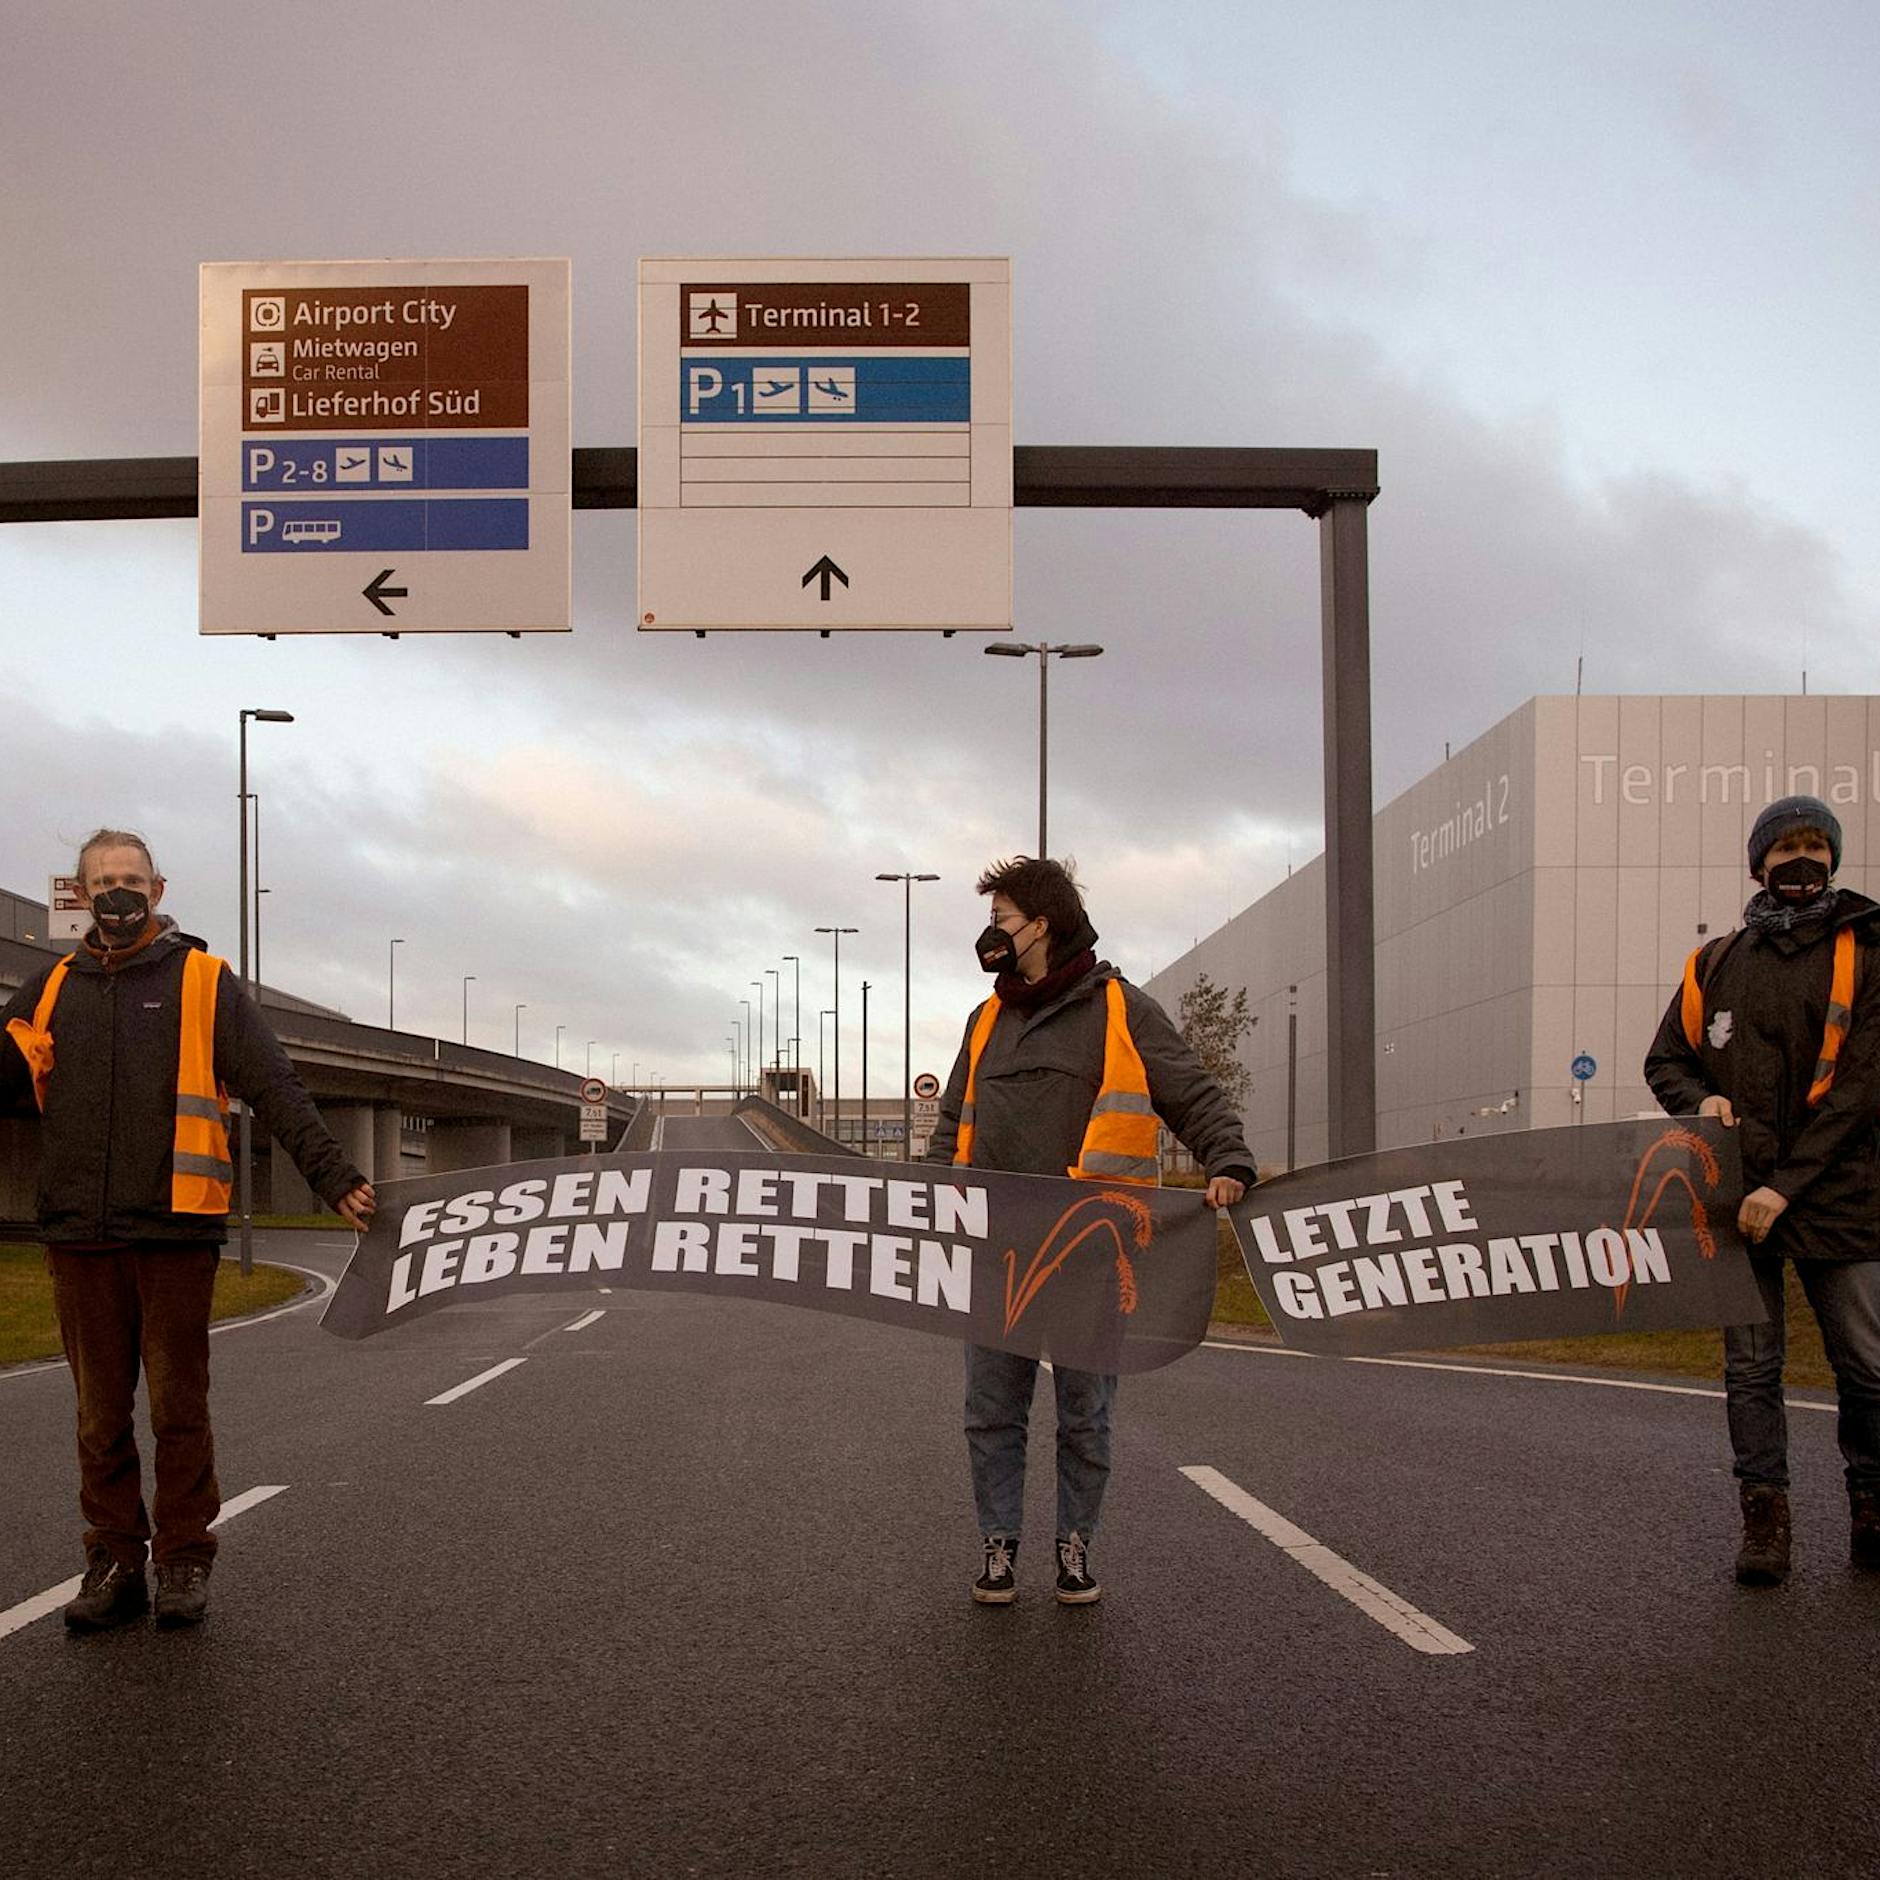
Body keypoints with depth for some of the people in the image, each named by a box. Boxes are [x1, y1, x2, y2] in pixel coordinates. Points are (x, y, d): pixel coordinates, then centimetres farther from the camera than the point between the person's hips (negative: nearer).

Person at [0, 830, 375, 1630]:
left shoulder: (205, 982, 5)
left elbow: (277, 1092, 1)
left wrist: (334, 1176, -5)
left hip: (175, 1232, -3)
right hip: (79, 1234, 3)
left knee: (178, 1406, 2)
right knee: (100, 1412, 7)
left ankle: (183, 1563, 11)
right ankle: (113, 1563, 15)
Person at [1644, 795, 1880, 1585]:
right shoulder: (1715, 964, 10)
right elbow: (1665, 1059, 18)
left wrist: (1786, 1185, -15)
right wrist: (1701, 1102, -6)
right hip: (1736, 1196, 3)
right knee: (1751, 1367, 5)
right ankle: (1764, 1521, 10)